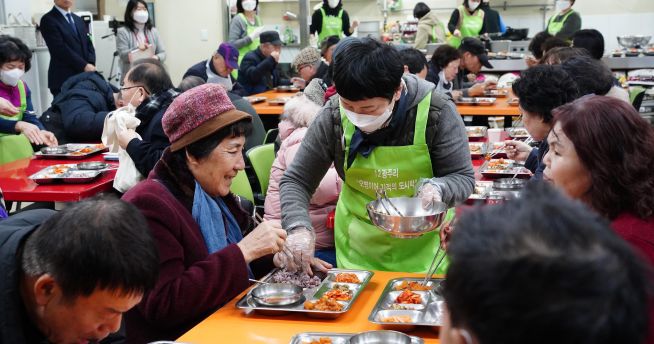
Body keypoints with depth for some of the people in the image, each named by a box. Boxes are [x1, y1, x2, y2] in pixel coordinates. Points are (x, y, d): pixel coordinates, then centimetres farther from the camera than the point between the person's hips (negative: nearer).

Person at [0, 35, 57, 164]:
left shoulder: (22, 87, 12)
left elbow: (30, 118, 2)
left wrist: (41, 132, -18)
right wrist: (20, 126, -29)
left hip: (19, 141, 5)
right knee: (18, 143, -30)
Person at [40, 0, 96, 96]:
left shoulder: (78, 20, 20)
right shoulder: (48, 20, -4)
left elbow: (89, 44, 15)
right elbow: (61, 49, -13)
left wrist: (90, 65, -4)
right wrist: (84, 66, -14)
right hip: (63, 79, -6)